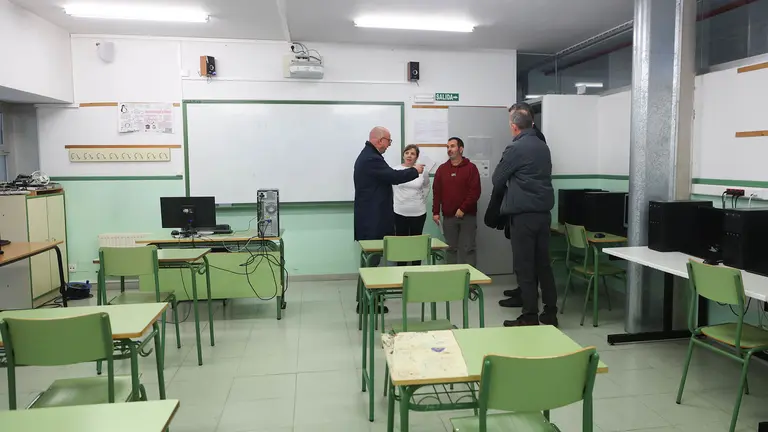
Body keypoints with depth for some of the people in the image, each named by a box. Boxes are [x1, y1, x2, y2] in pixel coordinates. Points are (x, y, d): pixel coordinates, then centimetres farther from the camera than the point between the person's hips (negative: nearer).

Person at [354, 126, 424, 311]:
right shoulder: (371, 158, -19)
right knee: (373, 258, -6)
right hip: (373, 219, -11)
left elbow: (388, 176, 18)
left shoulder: (367, 155, 17)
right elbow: (394, 176, -20)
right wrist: (415, 170, -4)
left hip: (372, 217, 11)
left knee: (371, 257, 13)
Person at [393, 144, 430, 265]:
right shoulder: (395, 171, -7)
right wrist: (396, 200, 7)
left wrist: (422, 199, 8)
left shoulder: (423, 171, -2)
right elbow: (390, 187, 7)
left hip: (419, 213, 1)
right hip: (400, 213, -1)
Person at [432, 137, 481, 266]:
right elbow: (436, 192, 8)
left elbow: (475, 191, -8)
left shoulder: (471, 168, 0)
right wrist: (435, 212, 1)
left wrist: (463, 209, -14)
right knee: (451, 249, 7)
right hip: (448, 217, 3)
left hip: (467, 216, -3)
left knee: (468, 248, -2)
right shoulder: (442, 169, 10)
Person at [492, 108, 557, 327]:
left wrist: (510, 178, 18)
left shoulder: (515, 149, -11)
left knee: (525, 267, -1)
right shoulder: (544, 147, 11)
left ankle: (530, 317, 4)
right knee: (543, 264, 12)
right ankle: (550, 313, 18)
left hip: (523, 214, -7)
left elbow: (497, 180, -3)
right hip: (544, 212, 7)